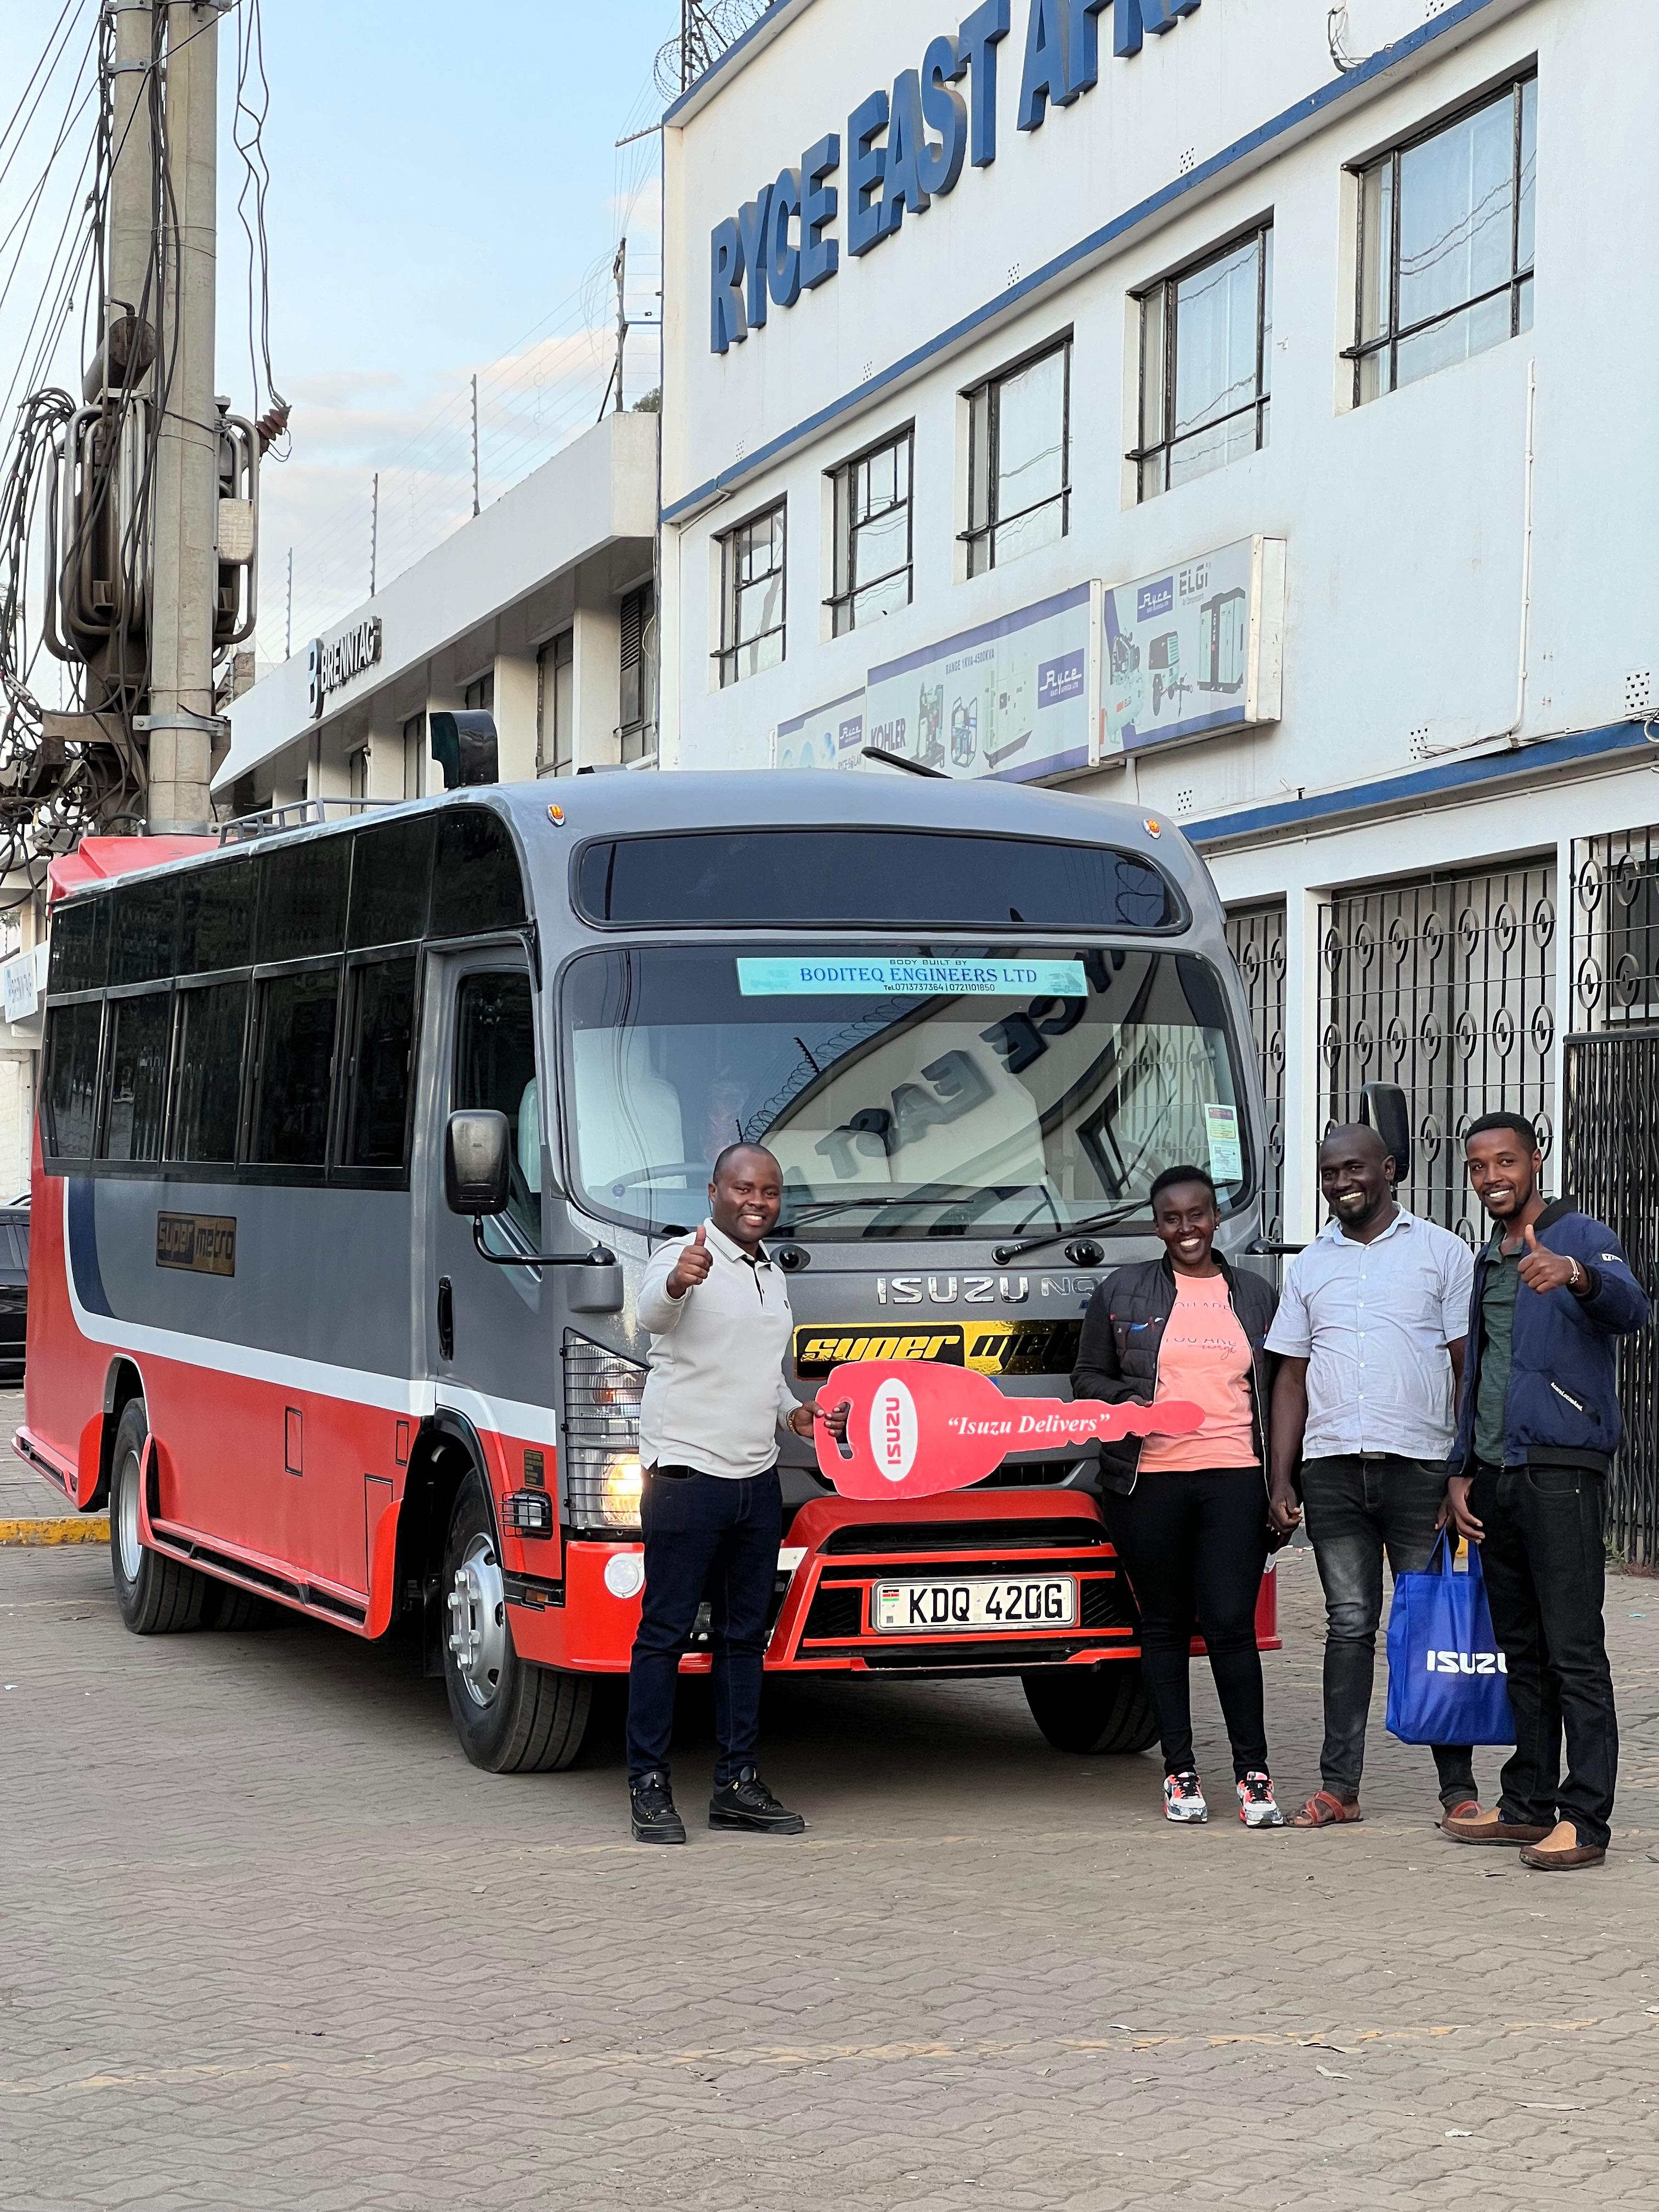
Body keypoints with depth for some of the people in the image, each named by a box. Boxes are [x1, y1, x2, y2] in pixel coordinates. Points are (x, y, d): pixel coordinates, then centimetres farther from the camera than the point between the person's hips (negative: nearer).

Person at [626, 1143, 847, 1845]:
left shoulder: (773, 1278, 17)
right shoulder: (681, 1259, -8)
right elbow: (652, 1312, -32)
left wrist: (793, 1412, 10)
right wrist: (676, 1284, -55)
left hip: (757, 1481, 8)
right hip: (685, 1476, -8)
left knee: (745, 1634, 11)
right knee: (666, 1631, -5)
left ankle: (737, 1784, 17)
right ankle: (649, 1787, -1)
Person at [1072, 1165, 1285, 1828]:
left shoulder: (1254, 1296, 15)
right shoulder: (1122, 1292, 10)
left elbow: (1276, 1394, 17)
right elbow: (1087, 1377, 13)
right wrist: (1125, 1401, -9)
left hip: (1234, 1480, 0)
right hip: (1150, 1481, 0)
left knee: (1231, 1624, -8)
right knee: (1165, 1625, 5)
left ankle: (1253, 1773, 1)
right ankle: (1179, 1773, 12)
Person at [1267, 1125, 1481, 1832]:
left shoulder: (1442, 1252, 4)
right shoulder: (1309, 1266, 14)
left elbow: (1471, 1367, 1)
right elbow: (1292, 1379, 15)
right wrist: (1280, 1481, 7)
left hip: (1418, 1463, -3)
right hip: (1332, 1467, 3)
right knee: (1349, 1627, 5)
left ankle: (1458, 1788, 4)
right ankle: (1338, 1788, 7)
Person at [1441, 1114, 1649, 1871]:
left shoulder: (1580, 1235, -4)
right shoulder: (1488, 1263, 20)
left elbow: (1629, 1307, -25)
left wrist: (1576, 1275, -45)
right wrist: (1462, 1471, 16)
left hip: (1561, 1472, -8)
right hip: (1497, 1479, 8)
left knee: (1575, 1651, -9)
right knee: (1521, 1651, 11)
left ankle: (1585, 1819, -10)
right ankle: (1529, 1804, 17)